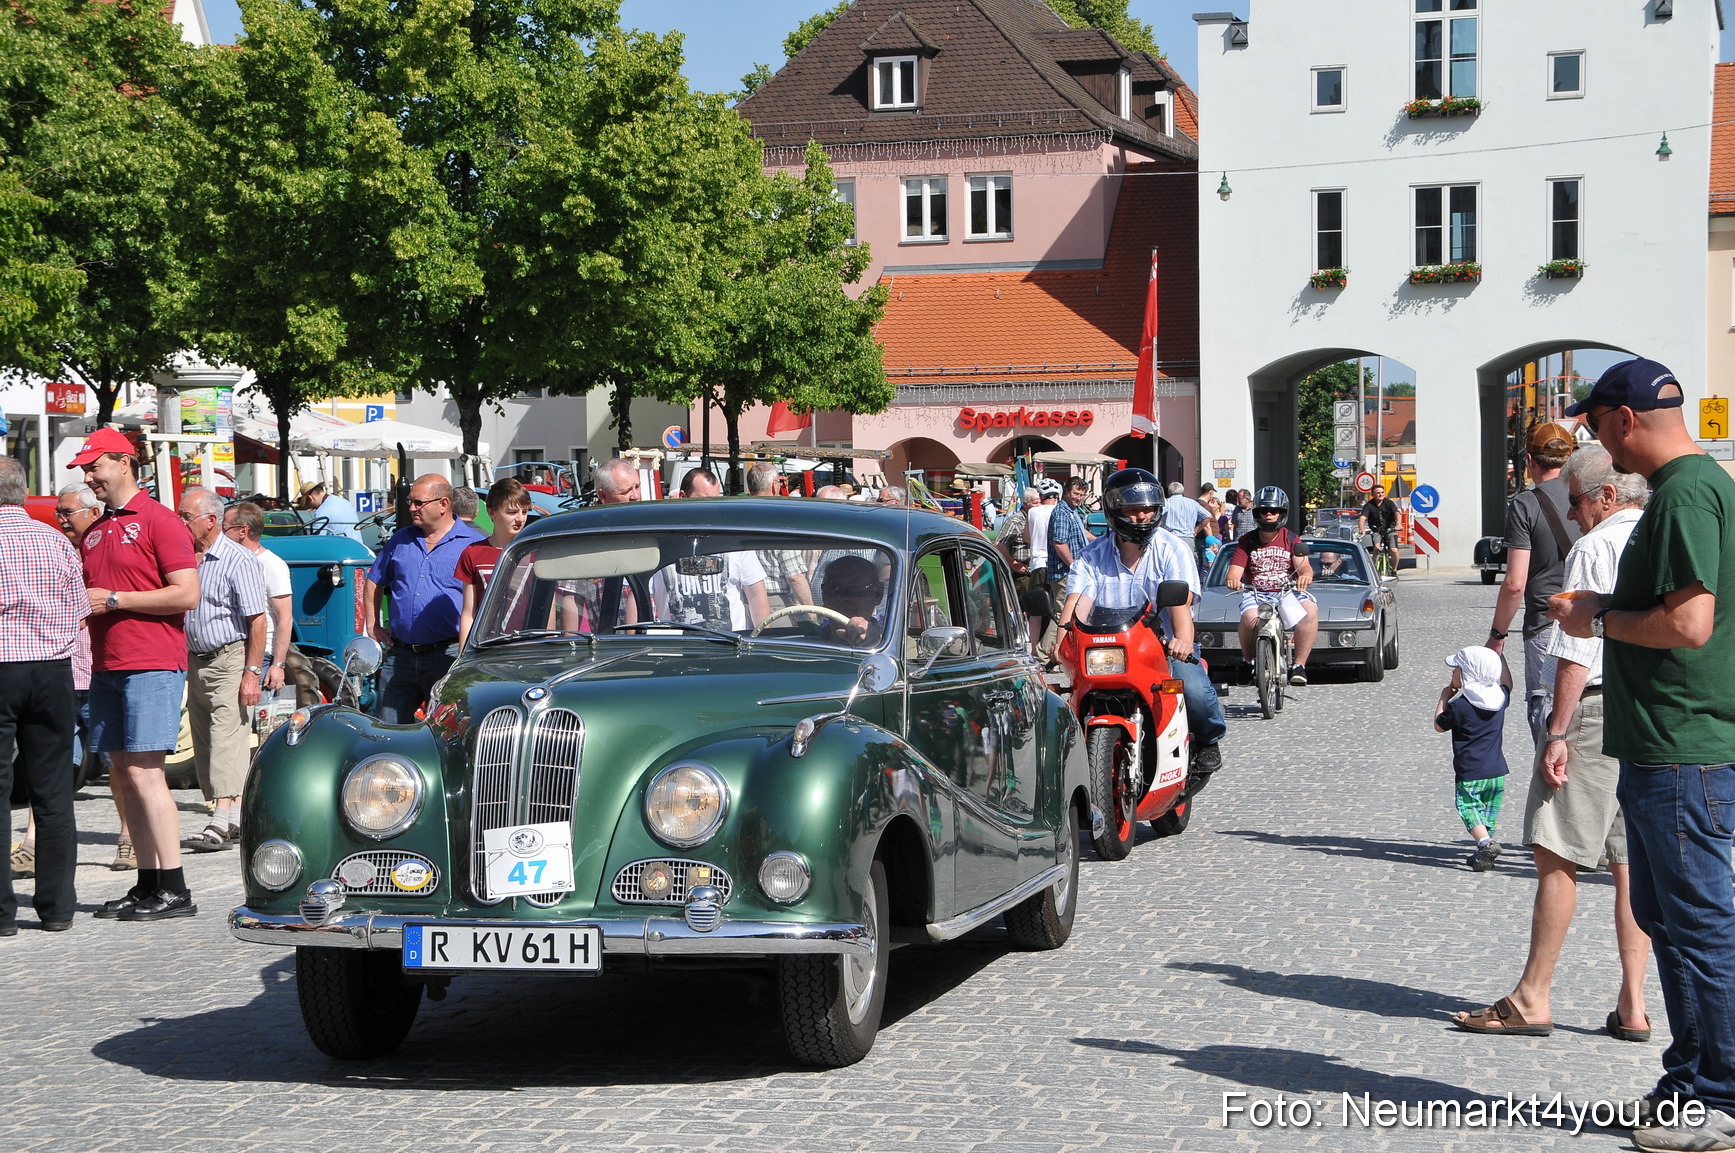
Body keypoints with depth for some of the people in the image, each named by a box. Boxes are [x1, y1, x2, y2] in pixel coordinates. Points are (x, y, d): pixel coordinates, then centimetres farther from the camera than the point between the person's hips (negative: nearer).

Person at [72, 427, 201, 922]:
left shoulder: (158, 521, -6)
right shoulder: (94, 532, 18)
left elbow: (186, 594, -14)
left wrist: (113, 600, -13)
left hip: (151, 665, -8)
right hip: (107, 667, 8)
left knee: (143, 773, -12)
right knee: (122, 776, 7)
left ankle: (174, 890, -9)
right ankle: (148, 883, 12)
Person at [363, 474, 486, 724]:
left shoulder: (473, 544, -1)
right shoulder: (400, 540, 14)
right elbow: (373, 583, 25)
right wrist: (373, 627, 15)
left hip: (447, 658, -5)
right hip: (399, 654, 5)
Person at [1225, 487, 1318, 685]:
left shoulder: (1291, 540, 9)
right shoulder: (1247, 542, 10)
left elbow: (1303, 565, -7)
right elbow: (1234, 571, -1)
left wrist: (1306, 574, -33)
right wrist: (1232, 579, -28)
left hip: (1288, 593, 0)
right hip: (1256, 594, 0)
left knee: (1310, 609, -33)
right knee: (1249, 617, -36)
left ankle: (1299, 665, -26)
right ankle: (1249, 662, -9)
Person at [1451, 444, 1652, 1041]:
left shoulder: (1594, 550, -9)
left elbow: (1577, 651, -15)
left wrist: (1558, 732, -14)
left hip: (1597, 706, -7)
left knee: (1557, 855, -3)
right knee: (1632, 862, 8)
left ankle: (1532, 997, 0)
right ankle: (1632, 1006, 8)